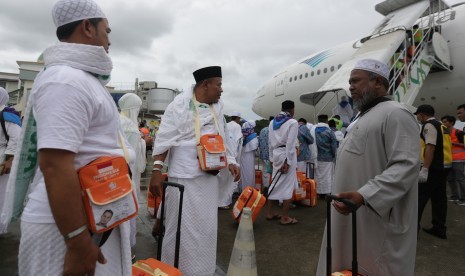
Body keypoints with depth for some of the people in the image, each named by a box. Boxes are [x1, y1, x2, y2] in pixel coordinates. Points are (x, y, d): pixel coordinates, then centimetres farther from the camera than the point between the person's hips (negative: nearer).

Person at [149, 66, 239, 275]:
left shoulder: (217, 107, 10)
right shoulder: (180, 105, -9)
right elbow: (164, 140, -11)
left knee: (206, 227, 13)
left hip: (209, 176, 6)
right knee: (182, 227, 3)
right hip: (184, 176, -6)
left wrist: (230, 162, 9)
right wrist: (156, 171, -16)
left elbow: (223, 138, 17)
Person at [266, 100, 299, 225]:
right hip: (287, 154, -6)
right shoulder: (293, 122, -8)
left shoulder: (272, 122, 10)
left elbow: (270, 142, 11)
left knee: (276, 183, 14)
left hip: (276, 153, 6)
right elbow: (290, 144, -14)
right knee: (288, 185, 0)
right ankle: (285, 217, 5)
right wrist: (288, 162, -14)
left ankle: (270, 212, 21)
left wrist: (271, 158, 15)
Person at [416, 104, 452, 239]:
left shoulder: (429, 125, -10)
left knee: (420, 198, -6)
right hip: (444, 166, 10)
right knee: (439, 198, 13)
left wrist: (424, 169, -25)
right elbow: (441, 148, 22)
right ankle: (439, 229, 19)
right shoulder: (441, 126, 20)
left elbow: (430, 147, -21)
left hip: (433, 168, -10)